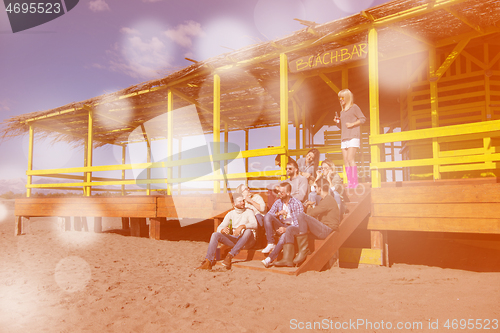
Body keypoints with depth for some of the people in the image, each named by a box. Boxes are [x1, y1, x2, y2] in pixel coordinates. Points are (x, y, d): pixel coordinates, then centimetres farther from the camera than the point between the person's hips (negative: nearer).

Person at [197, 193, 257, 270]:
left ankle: (229, 256, -36)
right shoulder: (230, 214, 11)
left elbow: (254, 225, -19)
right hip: (234, 239, 3)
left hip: (247, 241, -3)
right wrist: (223, 230, -23)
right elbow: (219, 228, 3)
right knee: (215, 234, -19)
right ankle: (208, 262, -27)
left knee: (248, 230, -38)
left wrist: (242, 226, -38)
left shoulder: (249, 212, 0)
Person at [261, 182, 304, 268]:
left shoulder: (297, 204, -9)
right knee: (267, 216, -22)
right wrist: (278, 213, -18)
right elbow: (268, 215, 1)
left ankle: (270, 259, -37)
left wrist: (286, 229, -28)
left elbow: (299, 223, -14)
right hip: (281, 227, 5)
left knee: (285, 235, -41)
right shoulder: (278, 202, 7)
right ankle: (271, 244, -22)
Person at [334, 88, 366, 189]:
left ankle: (355, 182, -14)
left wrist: (352, 124, -13)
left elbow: (363, 119, -4)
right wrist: (338, 121, 10)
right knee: (346, 161, -1)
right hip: (344, 138, 7)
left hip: (353, 137, -7)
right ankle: (349, 182, -1)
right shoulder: (342, 111, 22)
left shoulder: (354, 107, 2)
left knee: (350, 159, -16)